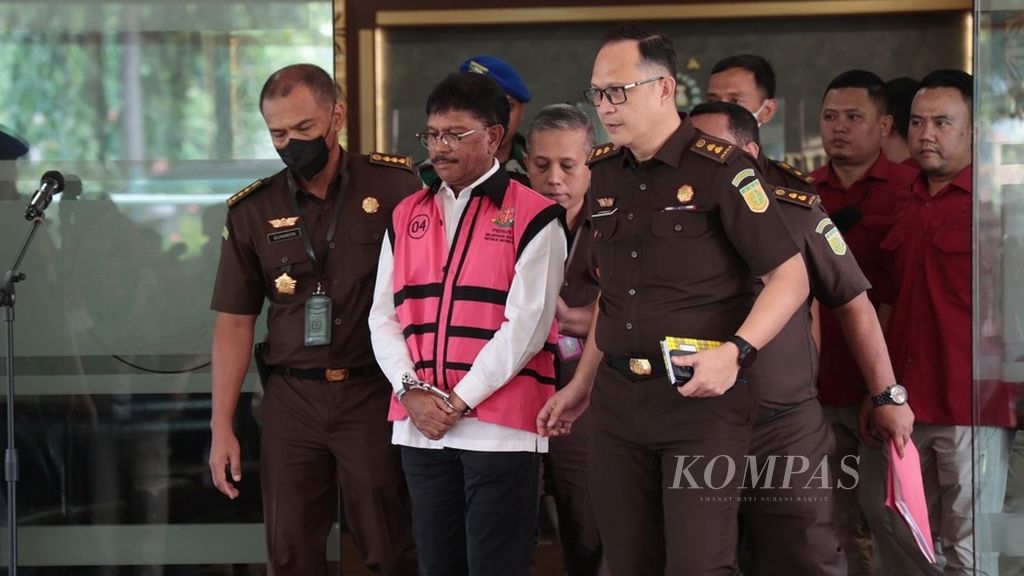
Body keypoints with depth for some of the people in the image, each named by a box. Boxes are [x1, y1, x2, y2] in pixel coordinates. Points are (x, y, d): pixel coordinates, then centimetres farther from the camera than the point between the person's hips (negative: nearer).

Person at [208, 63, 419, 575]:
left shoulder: (395, 185, -2)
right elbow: (234, 323, 8)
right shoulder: (252, 211, 6)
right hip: (291, 399, 3)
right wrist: (221, 428, 3)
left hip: (373, 396, -2)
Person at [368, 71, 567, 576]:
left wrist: (460, 401, -13)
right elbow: (383, 316, 9)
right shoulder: (406, 217, 13)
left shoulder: (533, 217, -2)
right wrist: (412, 391, -7)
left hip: (500, 427, -5)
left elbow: (526, 325, -10)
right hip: (420, 428, 5)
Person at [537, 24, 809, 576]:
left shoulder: (719, 169, -8)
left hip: (702, 400, -6)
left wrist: (734, 353, -23)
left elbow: (790, 277, -10)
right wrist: (581, 384, 21)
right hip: (617, 401, 6)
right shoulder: (603, 174, 12)